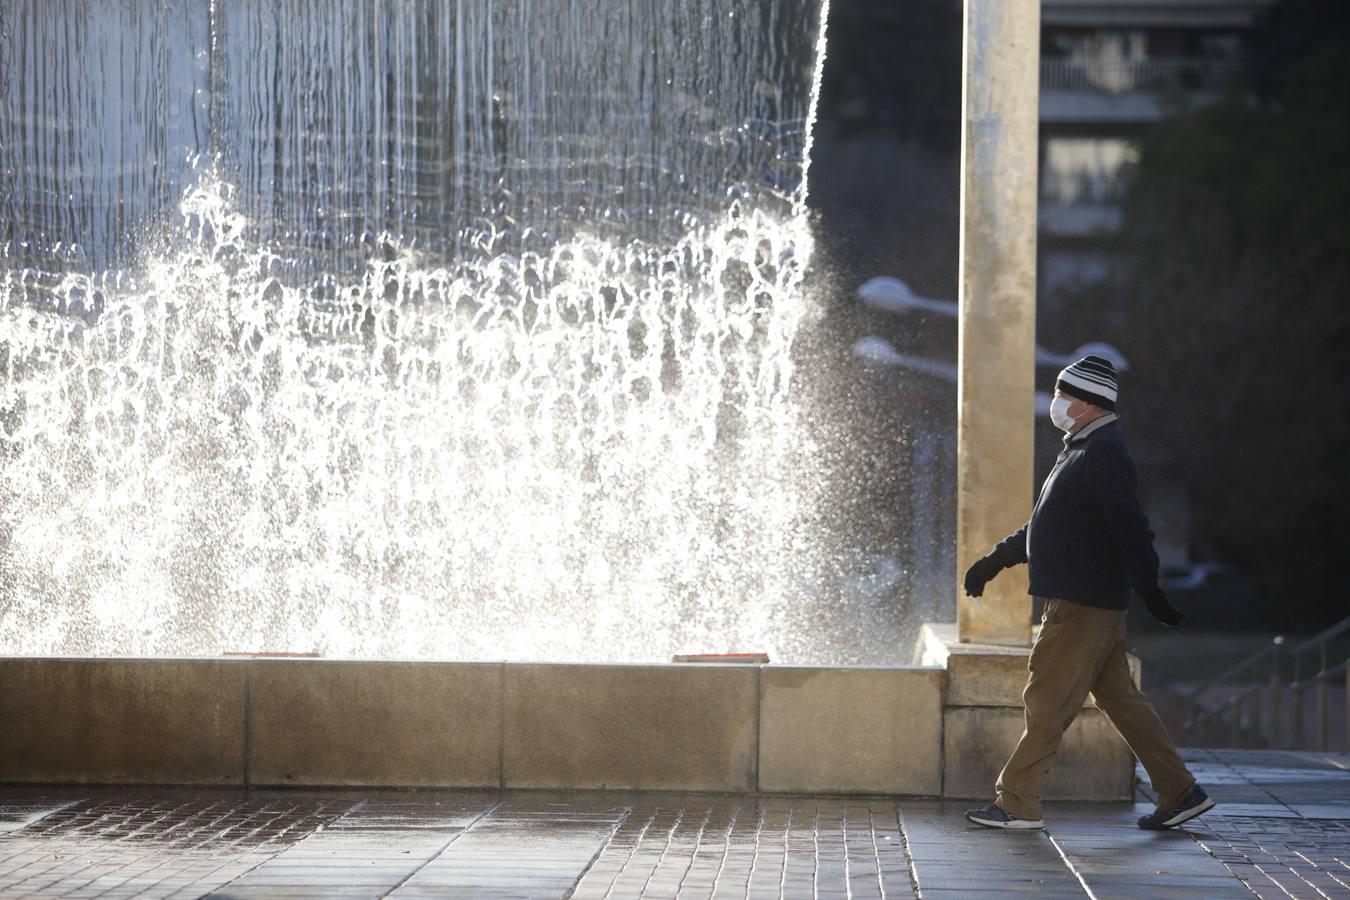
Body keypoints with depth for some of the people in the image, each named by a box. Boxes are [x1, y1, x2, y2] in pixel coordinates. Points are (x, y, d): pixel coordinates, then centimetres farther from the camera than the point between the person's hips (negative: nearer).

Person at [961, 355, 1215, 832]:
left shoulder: (1103, 454, -15)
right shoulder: (1084, 449, 18)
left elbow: (1131, 529, -22)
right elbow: (1047, 526, 27)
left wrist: (1150, 591, -25)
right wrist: (996, 559, 27)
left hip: (1082, 604, -10)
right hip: (1089, 602, 10)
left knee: (1047, 700, -4)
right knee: (1120, 698, 11)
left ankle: (1017, 804, 1)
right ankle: (1180, 792, 13)